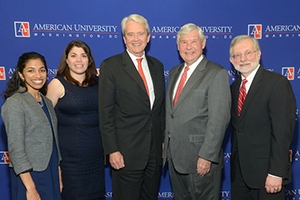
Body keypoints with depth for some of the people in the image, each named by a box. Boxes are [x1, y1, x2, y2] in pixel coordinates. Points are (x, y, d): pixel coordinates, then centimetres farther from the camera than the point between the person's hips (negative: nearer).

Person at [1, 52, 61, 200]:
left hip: (51, 174, 6)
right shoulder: (15, 103, -12)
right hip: (29, 176, -6)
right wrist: (30, 188, -19)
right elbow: (16, 148, -16)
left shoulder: (46, 102, 8)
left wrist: (59, 175, 11)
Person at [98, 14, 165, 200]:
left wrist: (164, 140, 11)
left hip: (155, 150, 5)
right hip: (127, 152, -5)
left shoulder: (157, 65, 9)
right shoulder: (110, 66, -7)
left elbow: (161, 106, 12)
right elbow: (106, 113, -10)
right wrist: (112, 150, -12)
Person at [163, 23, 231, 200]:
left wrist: (206, 156, -19)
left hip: (200, 158, -6)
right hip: (174, 155, 7)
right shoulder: (174, 72, 12)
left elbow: (219, 119, -16)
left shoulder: (217, 74, -11)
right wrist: (166, 145, 11)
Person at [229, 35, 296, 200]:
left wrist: (276, 172, -20)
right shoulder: (235, 87, 9)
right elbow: (237, 127, 11)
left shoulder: (277, 83, -13)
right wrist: (235, 162, 7)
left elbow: (283, 131, -18)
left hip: (265, 172, -6)